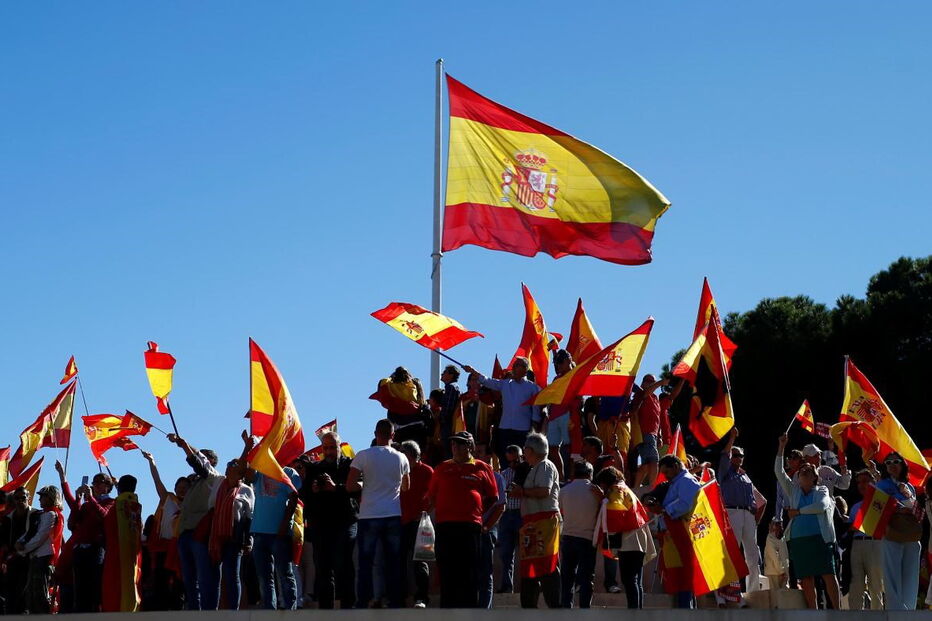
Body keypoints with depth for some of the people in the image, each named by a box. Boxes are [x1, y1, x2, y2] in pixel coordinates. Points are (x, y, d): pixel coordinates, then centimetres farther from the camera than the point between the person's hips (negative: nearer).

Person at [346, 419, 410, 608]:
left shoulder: (363, 456, -6)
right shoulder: (401, 458, 2)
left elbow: (350, 486, -8)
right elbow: (406, 486, 17)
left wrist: (365, 485, 10)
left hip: (369, 516, -2)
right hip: (393, 516, 2)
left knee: (365, 563, 2)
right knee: (394, 563, 7)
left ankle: (362, 604, -1)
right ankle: (396, 603, 6)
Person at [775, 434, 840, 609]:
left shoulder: (821, 491, 12)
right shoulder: (793, 490, 18)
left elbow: (821, 506, -8)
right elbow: (779, 471, 9)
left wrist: (798, 511, -5)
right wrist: (781, 447, 2)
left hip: (820, 538, -2)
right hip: (798, 539, 2)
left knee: (828, 574, -7)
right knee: (806, 578, 0)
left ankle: (836, 610, -7)